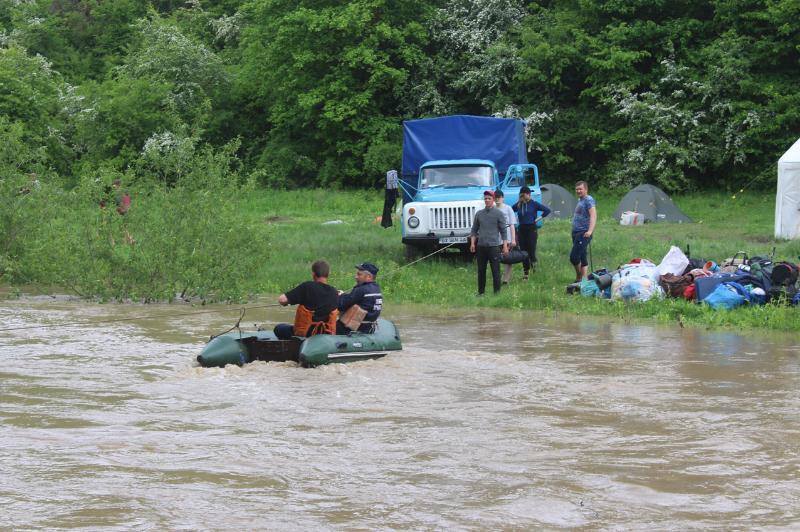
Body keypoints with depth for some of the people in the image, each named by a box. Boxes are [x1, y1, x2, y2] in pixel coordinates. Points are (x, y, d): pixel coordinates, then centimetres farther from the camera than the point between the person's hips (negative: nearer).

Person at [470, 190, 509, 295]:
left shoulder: (498, 214, 1)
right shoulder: (479, 214, 11)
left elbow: (503, 231, 1)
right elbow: (474, 230, 15)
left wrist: (505, 246, -5)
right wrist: (472, 243, 3)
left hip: (494, 246, -4)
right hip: (481, 246, 4)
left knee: (495, 270, -4)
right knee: (481, 270, 8)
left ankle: (497, 292, 1)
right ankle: (481, 292, 17)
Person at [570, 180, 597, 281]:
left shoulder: (589, 200, -11)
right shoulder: (580, 200, 18)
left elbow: (593, 215, -22)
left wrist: (590, 230, -34)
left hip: (583, 233, -10)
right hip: (576, 232, 10)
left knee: (574, 257, -15)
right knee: (582, 257, 10)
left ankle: (579, 277, 0)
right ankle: (584, 278, 13)